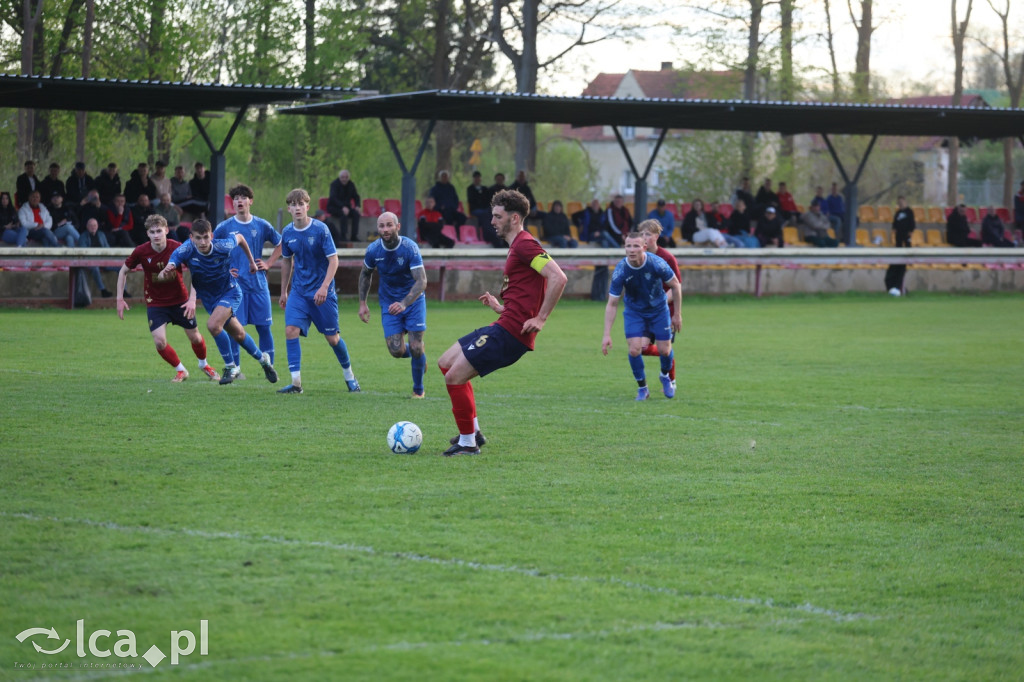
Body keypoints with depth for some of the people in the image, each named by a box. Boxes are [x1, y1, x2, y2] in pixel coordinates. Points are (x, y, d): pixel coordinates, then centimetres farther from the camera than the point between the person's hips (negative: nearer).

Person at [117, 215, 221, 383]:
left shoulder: (178, 248, -19)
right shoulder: (141, 252, -16)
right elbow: (123, 271, 1)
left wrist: (192, 300, -24)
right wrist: (120, 299, -3)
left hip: (180, 301, 0)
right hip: (155, 304, 0)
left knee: (195, 338, 9)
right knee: (159, 342, -14)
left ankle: (204, 365, 40)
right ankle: (180, 370, 12)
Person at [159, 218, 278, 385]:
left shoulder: (223, 247, -25)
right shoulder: (186, 250, -25)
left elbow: (239, 238, -3)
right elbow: (172, 264, -38)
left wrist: (251, 261, 10)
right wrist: (166, 270, -63)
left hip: (230, 292, -3)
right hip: (209, 298, 3)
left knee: (213, 324, -27)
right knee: (238, 334, 16)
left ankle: (229, 367, -9)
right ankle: (262, 358, 43)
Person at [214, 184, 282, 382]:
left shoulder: (262, 226, 4)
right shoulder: (225, 227, 0)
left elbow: (280, 245, 17)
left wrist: (268, 264, 6)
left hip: (258, 284, 1)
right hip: (234, 284, -1)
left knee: (263, 326, 2)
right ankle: (234, 367, 7)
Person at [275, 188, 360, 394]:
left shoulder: (320, 229, -12)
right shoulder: (287, 233, 1)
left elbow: (333, 260, -13)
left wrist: (324, 287, -23)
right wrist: (283, 291, 18)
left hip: (322, 292, -3)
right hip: (298, 291, 4)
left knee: (332, 337, 3)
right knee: (291, 330, -15)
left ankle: (349, 375, 27)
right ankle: (296, 382, -12)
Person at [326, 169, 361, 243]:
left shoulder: (351, 184, 4)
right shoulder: (334, 184, -13)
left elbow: (356, 196, 10)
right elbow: (333, 198, -25)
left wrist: (357, 206, -12)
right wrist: (343, 207, -38)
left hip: (345, 207, 5)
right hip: (333, 207, -5)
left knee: (356, 213, -23)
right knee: (343, 213, -36)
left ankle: (354, 236, -23)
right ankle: (342, 236, -34)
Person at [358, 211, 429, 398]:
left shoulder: (410, 248, -22)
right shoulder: (373, 250, -11)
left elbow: (422, 281, -28)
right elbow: (365, 274, 10)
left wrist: (404, 304, -40)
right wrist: (362, 303, 5)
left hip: (413, 300, -2)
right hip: (389, 302, 2)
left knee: (416, 348, -7)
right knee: (396, 350, -10)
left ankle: (418, 389, 17)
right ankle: (416, 353, 27)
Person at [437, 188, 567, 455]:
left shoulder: (525, 245, -13)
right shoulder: (516, 246, 20)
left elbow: (558, 278, -24)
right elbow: (524, 295, 28)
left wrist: (540, 319, -22)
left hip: (510, 332, -11)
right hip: (503, 326, 11)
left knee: (454, 376, -12)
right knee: (446, 362, 17)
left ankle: (468, 443, 0)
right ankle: (473, 431, 20)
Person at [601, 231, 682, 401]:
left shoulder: (656, 264, -27)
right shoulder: (620, 271, -25)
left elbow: (675, 285, -9)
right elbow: (612, 304, -18)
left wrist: (677, 314, -5)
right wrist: (607, 335, -23)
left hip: (658, 310, 0)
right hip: (634, 312, 0)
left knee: (664, 350, 0)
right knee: (634, 349, -15)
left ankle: (665, 376, 35)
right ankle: (642, 388, 8)